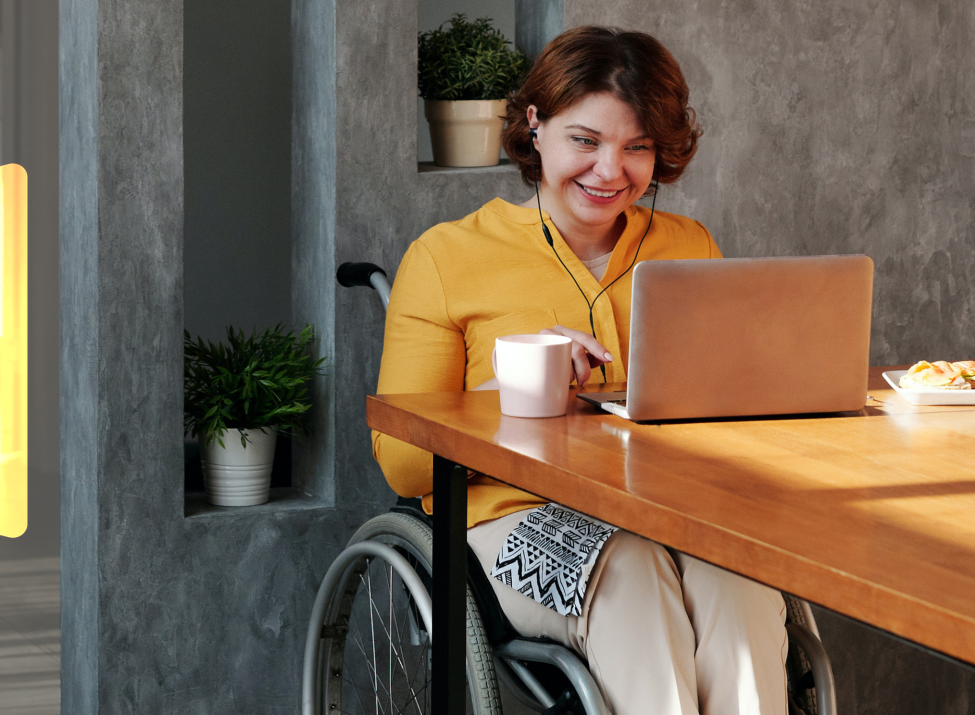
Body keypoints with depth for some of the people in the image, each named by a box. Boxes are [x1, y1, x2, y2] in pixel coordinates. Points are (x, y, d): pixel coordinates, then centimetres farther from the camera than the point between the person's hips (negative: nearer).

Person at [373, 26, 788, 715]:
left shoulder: (691, 247, 18)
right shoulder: (448, 257, 6)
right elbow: (403, 463, 1)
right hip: (519, 518, -2)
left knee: (736, 578, -33)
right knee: (628, 569, -37)